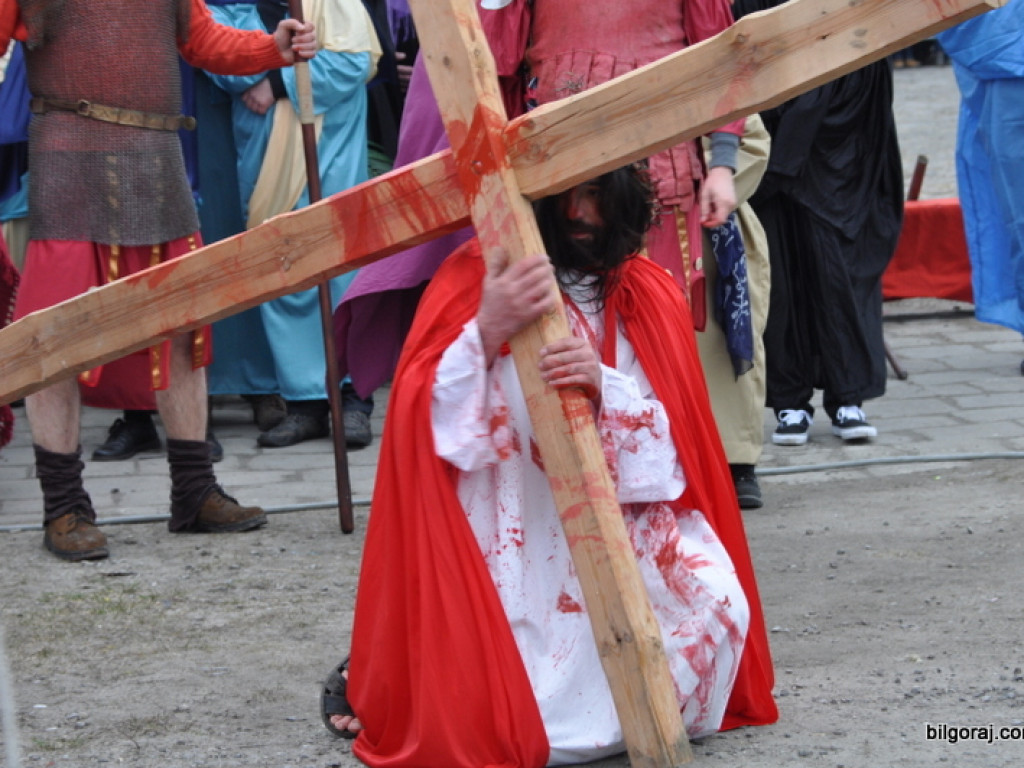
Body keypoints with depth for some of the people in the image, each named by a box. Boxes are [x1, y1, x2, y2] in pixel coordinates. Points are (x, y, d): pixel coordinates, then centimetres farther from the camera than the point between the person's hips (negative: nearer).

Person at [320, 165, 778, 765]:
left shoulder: (650, 296, 4)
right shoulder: (475, 278, -4)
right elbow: (418, 420, -12)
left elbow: (675, 442, -3)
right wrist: (487, 332, -28)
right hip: (508, 554, -3)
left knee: (713, 597, -23)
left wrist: (605, 388, -23)